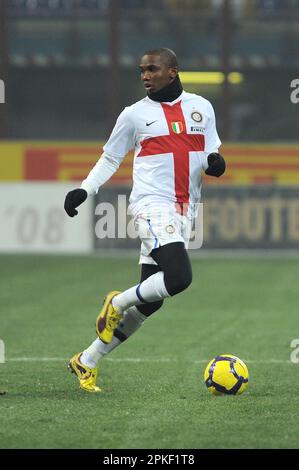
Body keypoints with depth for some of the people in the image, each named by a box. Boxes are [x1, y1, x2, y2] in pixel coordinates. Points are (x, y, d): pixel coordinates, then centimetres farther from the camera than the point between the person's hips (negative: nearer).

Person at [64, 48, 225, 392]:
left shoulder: (201, 108, 12)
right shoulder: (134, 114, 4)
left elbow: (210, 150, 20)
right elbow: (110, 158, 12)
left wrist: (215, 161, -4)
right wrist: (84, 190, -1)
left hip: (185, 210, 4)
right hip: (152, 205, -4)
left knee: (149, 302, 2)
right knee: (179, 276, -27)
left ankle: (87, 362, 12)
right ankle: (118, 302, -2)